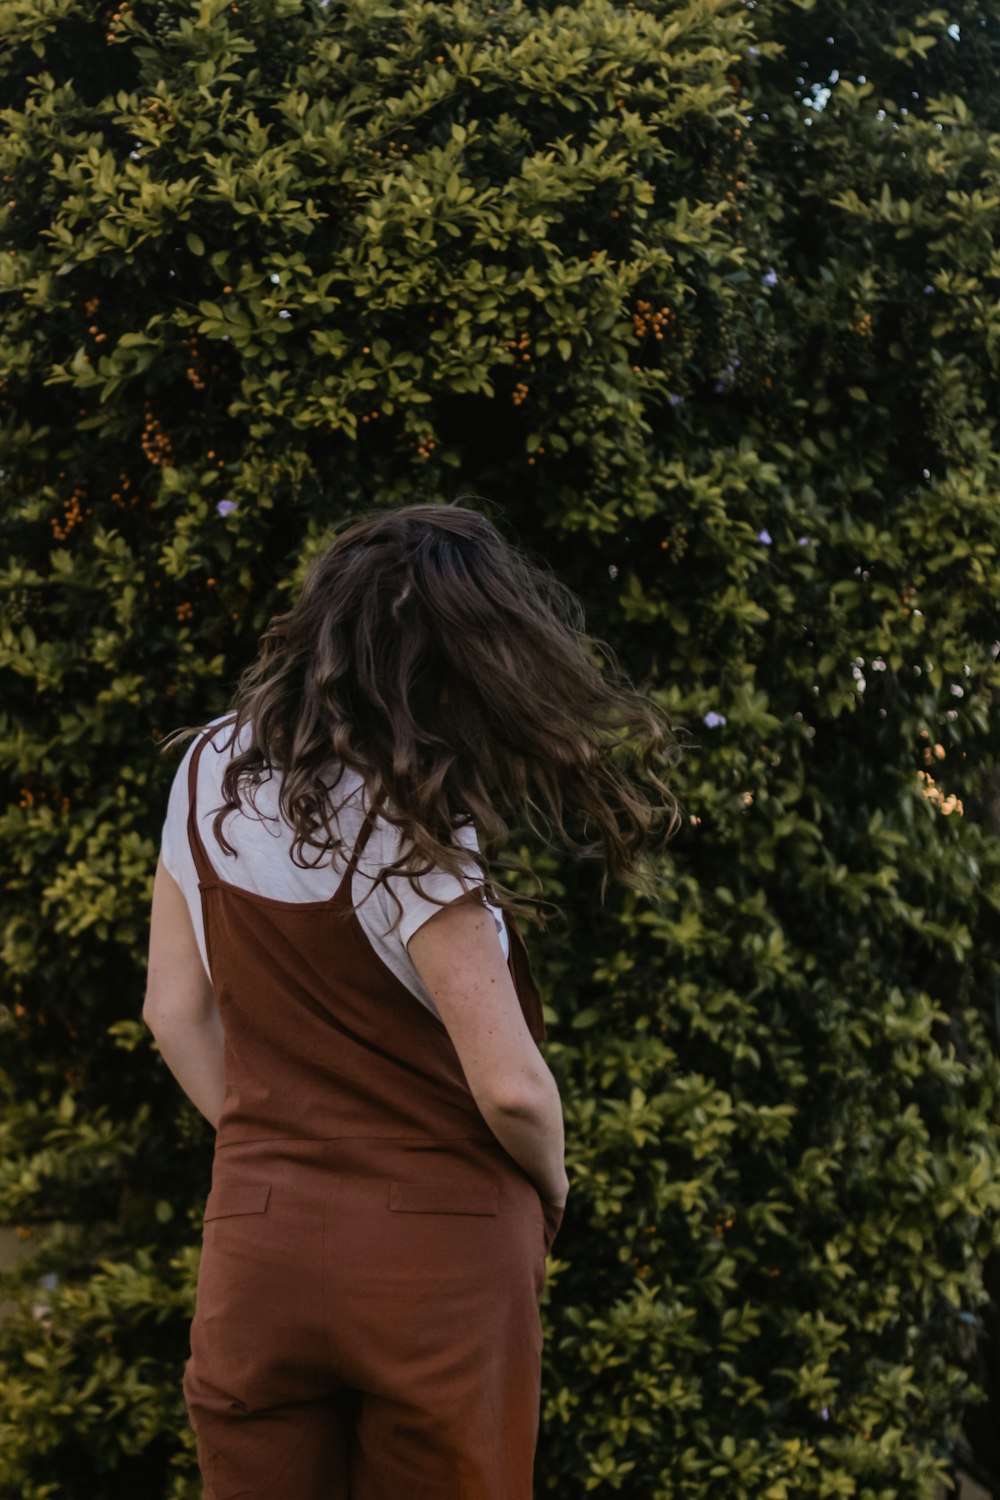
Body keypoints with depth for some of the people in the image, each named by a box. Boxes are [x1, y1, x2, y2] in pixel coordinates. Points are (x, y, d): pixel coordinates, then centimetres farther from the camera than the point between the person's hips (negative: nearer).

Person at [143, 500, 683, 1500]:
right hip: (439, 1258, -5)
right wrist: (550, 1185, 3)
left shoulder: (210, 770, 1)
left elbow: (176, 1012, 7)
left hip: (254, 1240, 5)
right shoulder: (412, 834, -18)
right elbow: (509, 1086, -17)